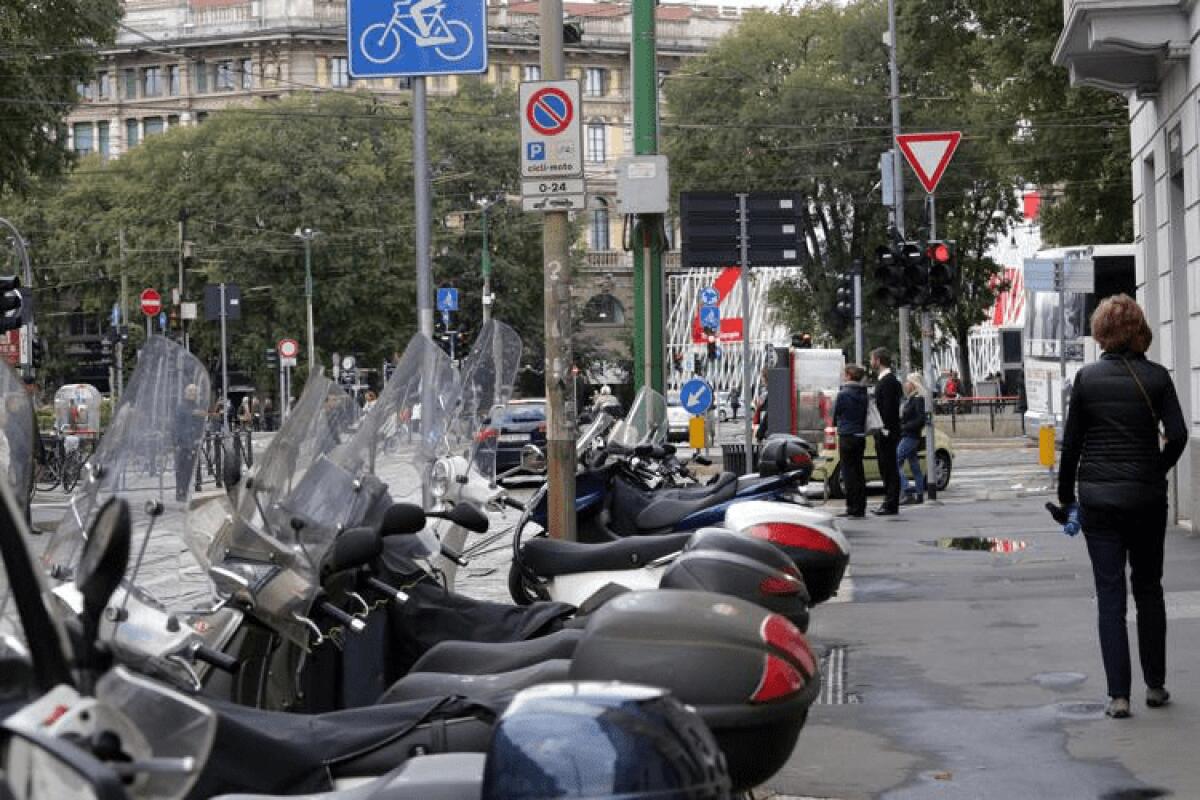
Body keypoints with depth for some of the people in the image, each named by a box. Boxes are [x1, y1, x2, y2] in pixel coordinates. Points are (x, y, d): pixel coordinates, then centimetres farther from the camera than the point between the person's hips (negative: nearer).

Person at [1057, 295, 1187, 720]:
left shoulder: (1087, 378, -2)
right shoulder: (1156, 377, -3)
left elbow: (1071, 442, 1)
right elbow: (1177, 435, -9)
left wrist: (1066, 494, 12)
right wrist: (1157, 473, 8)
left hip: (1098, 498, 0)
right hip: (1146, 497, 0)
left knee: (1109, 594, 1)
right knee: (1148, 588, 16)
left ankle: (1118, 695, -3)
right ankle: (1155, 685, 20)